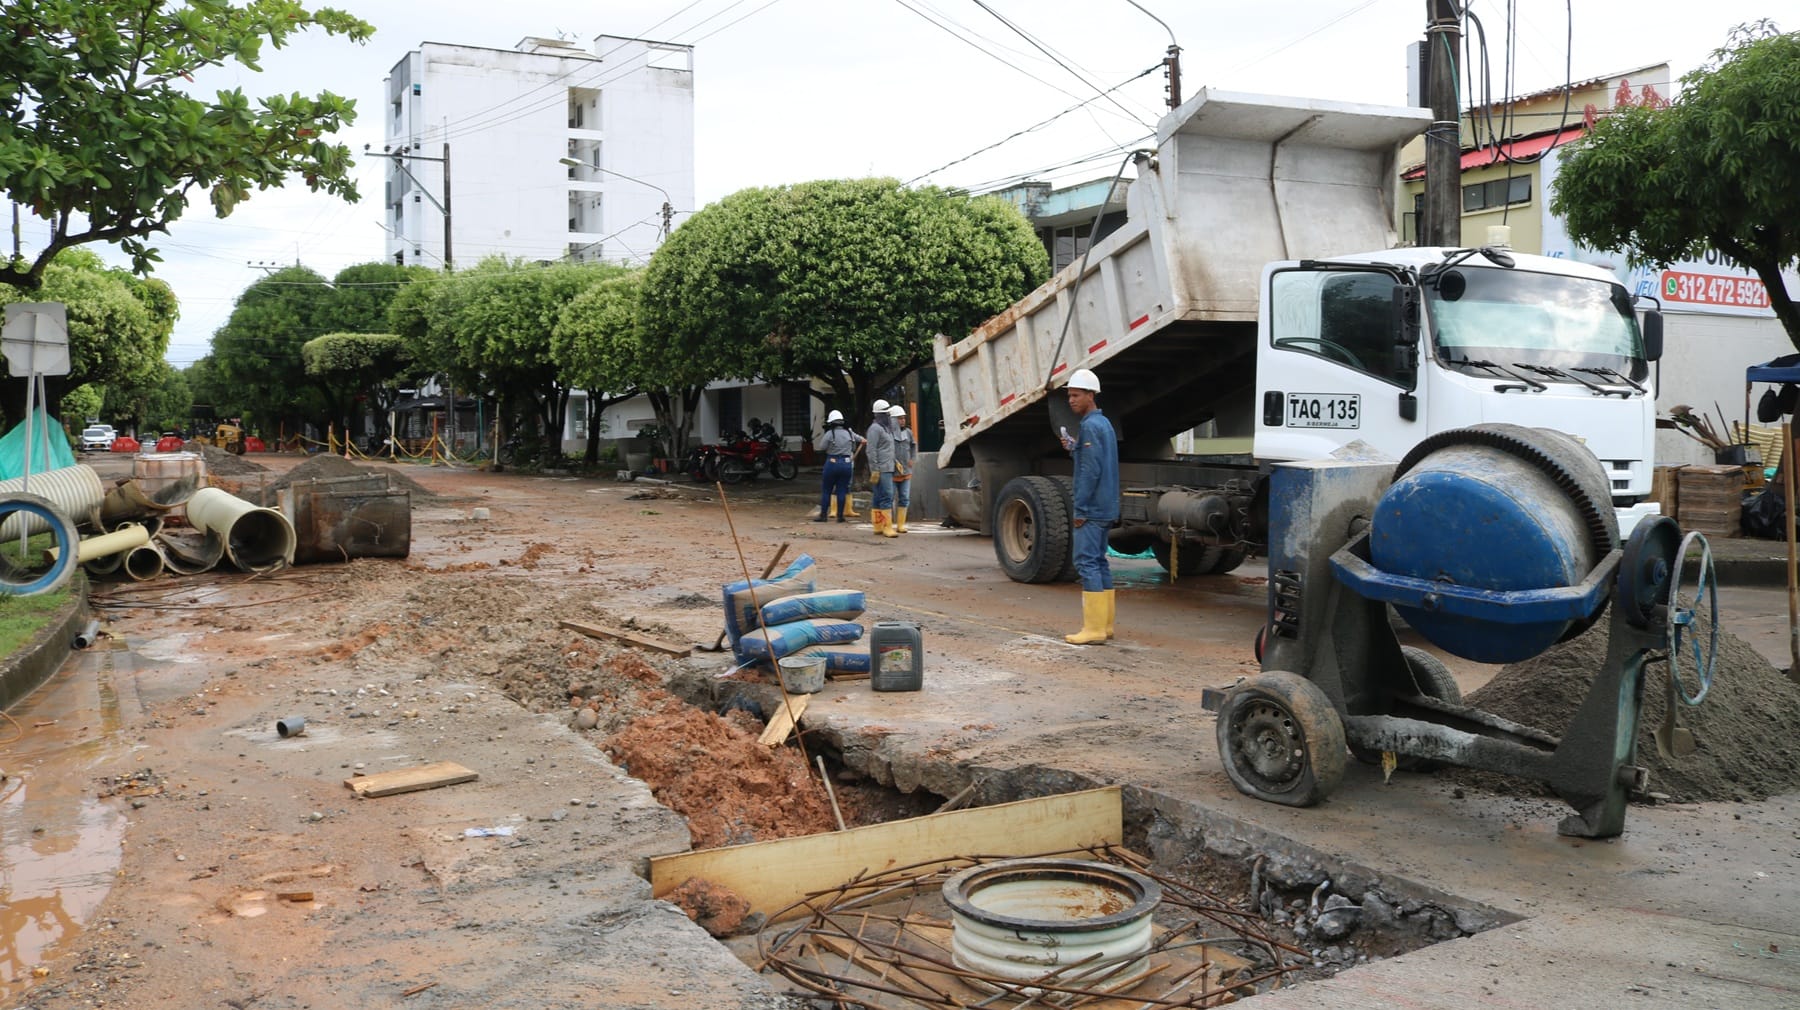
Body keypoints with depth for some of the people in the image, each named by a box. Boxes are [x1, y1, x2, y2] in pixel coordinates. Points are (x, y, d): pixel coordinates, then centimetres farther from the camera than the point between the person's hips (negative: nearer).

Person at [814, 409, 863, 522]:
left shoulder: (829, 434, -11)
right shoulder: (849, 433, 4)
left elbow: (821, 448, -6)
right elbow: (859, 438, 22)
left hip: (832, 463, -4)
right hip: (846, 463, 4)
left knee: (826, 490, 6)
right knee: (842, 491, 7)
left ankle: (823, 515, 6)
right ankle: (840, 516, 8)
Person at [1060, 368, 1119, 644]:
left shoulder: (1090, 426, -14)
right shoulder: (1104, 424, 17)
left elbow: (1091, 470, -20)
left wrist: (1081, 507, -18)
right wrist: (1075, 447, 11)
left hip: (1091, 508, -10)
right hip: (1106, 508, 10)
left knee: (1086, 562, -9)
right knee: (1099, 562, 12)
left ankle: (1094, 628, -10)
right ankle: (1104, 624, 15)